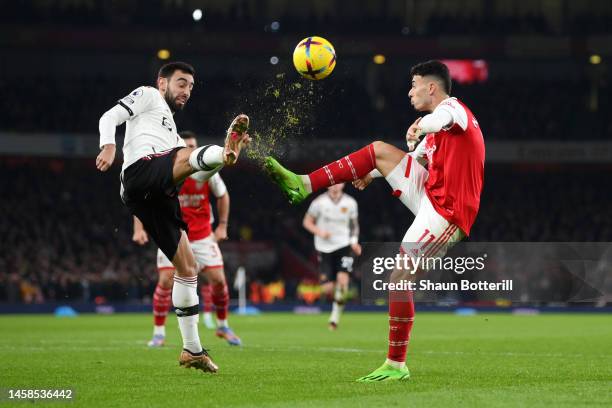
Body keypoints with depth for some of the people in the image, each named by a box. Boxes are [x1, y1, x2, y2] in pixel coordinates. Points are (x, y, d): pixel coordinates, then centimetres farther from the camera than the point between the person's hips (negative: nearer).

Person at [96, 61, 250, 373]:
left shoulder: (172, 131, 41)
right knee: (190, 155, -34)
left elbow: (196, 174, 31)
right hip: (141, 169, -8)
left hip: (157, 198, 8)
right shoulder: (147, 96, 20)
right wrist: (108, 146, -17)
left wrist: (226, 153, 16)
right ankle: (221, 155, -71)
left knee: (187, 269, 7)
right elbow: (110, 118, 3)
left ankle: (192, 350, 12)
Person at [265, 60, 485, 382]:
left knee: (398, 280, -12)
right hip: (430, 196, 9)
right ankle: (304, 185, 4)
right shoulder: (438, 131, 20)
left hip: (445, 213, -9)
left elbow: (443, 117, -37)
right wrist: (372, 175, 35)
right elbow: (417, 158, 35)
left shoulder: (454, 108, -11)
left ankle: (396, 365, -4)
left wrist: (421, 127, -55)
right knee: (380, 150, 6)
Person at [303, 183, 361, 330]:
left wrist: (354, 241, 2)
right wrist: (319, 232, -15)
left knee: (343, 279, -22)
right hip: (324, 248, 0)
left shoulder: (350, 203, 1)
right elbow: (307, 222, 2)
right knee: (329, 286, -5)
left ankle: (336, 314, -5)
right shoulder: (319, 202, -6)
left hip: (344, 246, 0)